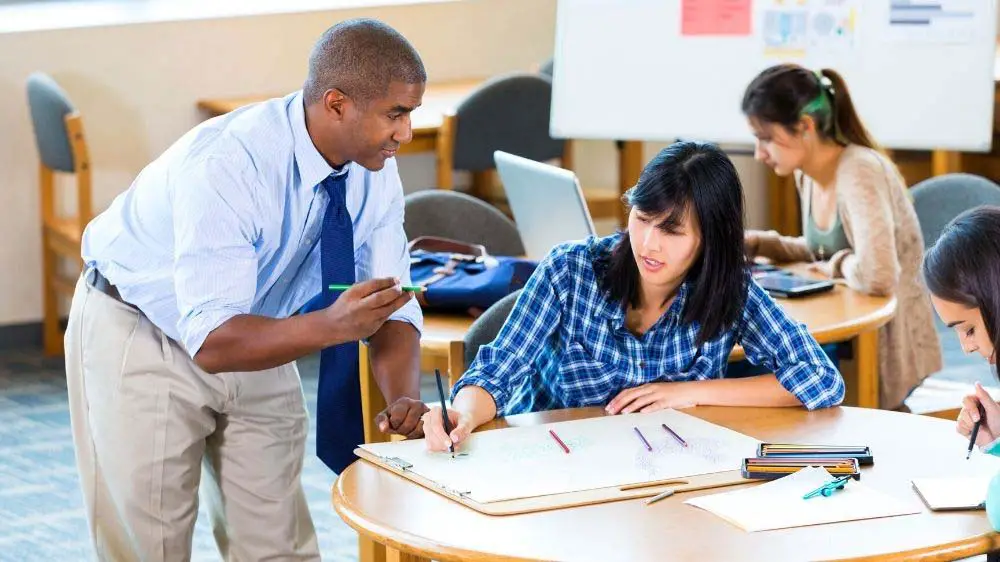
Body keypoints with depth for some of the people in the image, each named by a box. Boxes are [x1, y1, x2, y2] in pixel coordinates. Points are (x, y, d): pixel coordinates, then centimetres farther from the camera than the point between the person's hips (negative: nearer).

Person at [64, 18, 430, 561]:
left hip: (254, 332, 6)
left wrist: (403, 399, -28)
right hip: (143, 339, -6)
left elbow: (391, 305, -8)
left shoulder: (375, 170, -14)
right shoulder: (226, 164, -35)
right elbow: (212, 343, -38)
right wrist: (332, 325, -52)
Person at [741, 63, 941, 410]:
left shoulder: (859, 173, -24)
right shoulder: (807, 173, 2)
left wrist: (838, 266, -17)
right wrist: (756, 244, 5)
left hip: (888, 354, -7)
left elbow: (876, 275, -38)